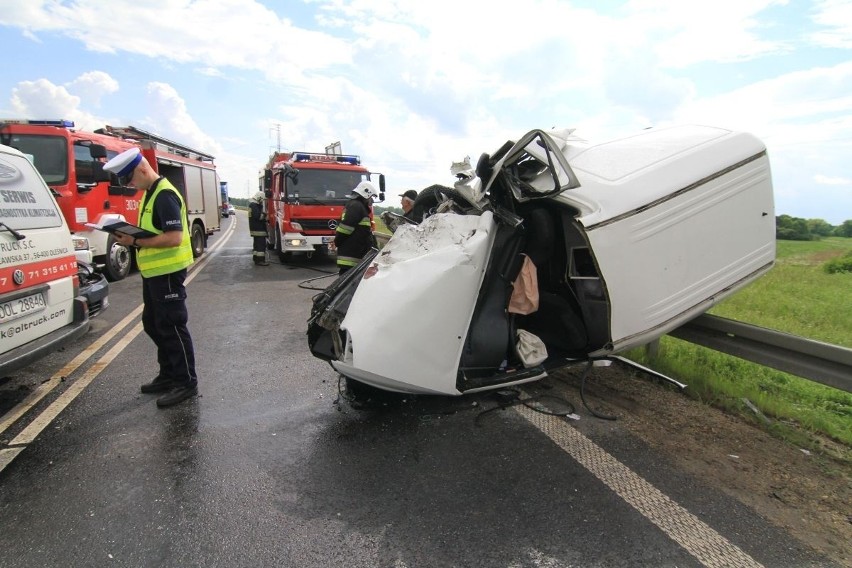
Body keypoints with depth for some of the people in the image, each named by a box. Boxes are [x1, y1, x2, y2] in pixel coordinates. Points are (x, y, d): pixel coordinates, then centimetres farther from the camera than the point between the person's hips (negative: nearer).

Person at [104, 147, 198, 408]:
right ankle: (169, 374, 30)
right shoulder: (150, 193, 13)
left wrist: (136, 241, -21)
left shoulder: (165, 195, -18)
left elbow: (174, 237, -26)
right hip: (154, 271, 11)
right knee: (153, 324, 18)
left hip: (167, 272, -10)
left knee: (171, 326, -3)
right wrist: (130, 235, 3)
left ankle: (186, 382, 9)